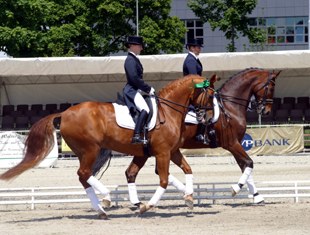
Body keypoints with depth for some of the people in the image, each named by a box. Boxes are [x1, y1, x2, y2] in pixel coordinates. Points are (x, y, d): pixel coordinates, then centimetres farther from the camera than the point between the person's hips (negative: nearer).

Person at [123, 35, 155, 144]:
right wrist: (148, 89, -16)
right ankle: (136, 136, -38)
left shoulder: (134, 59, 19)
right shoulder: (130, 60, -12)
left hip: (136, 90, 11)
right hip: (132, 91, -11)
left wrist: (148, 88, 12)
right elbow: (134, 78, -22)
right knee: (145, 110, -29)